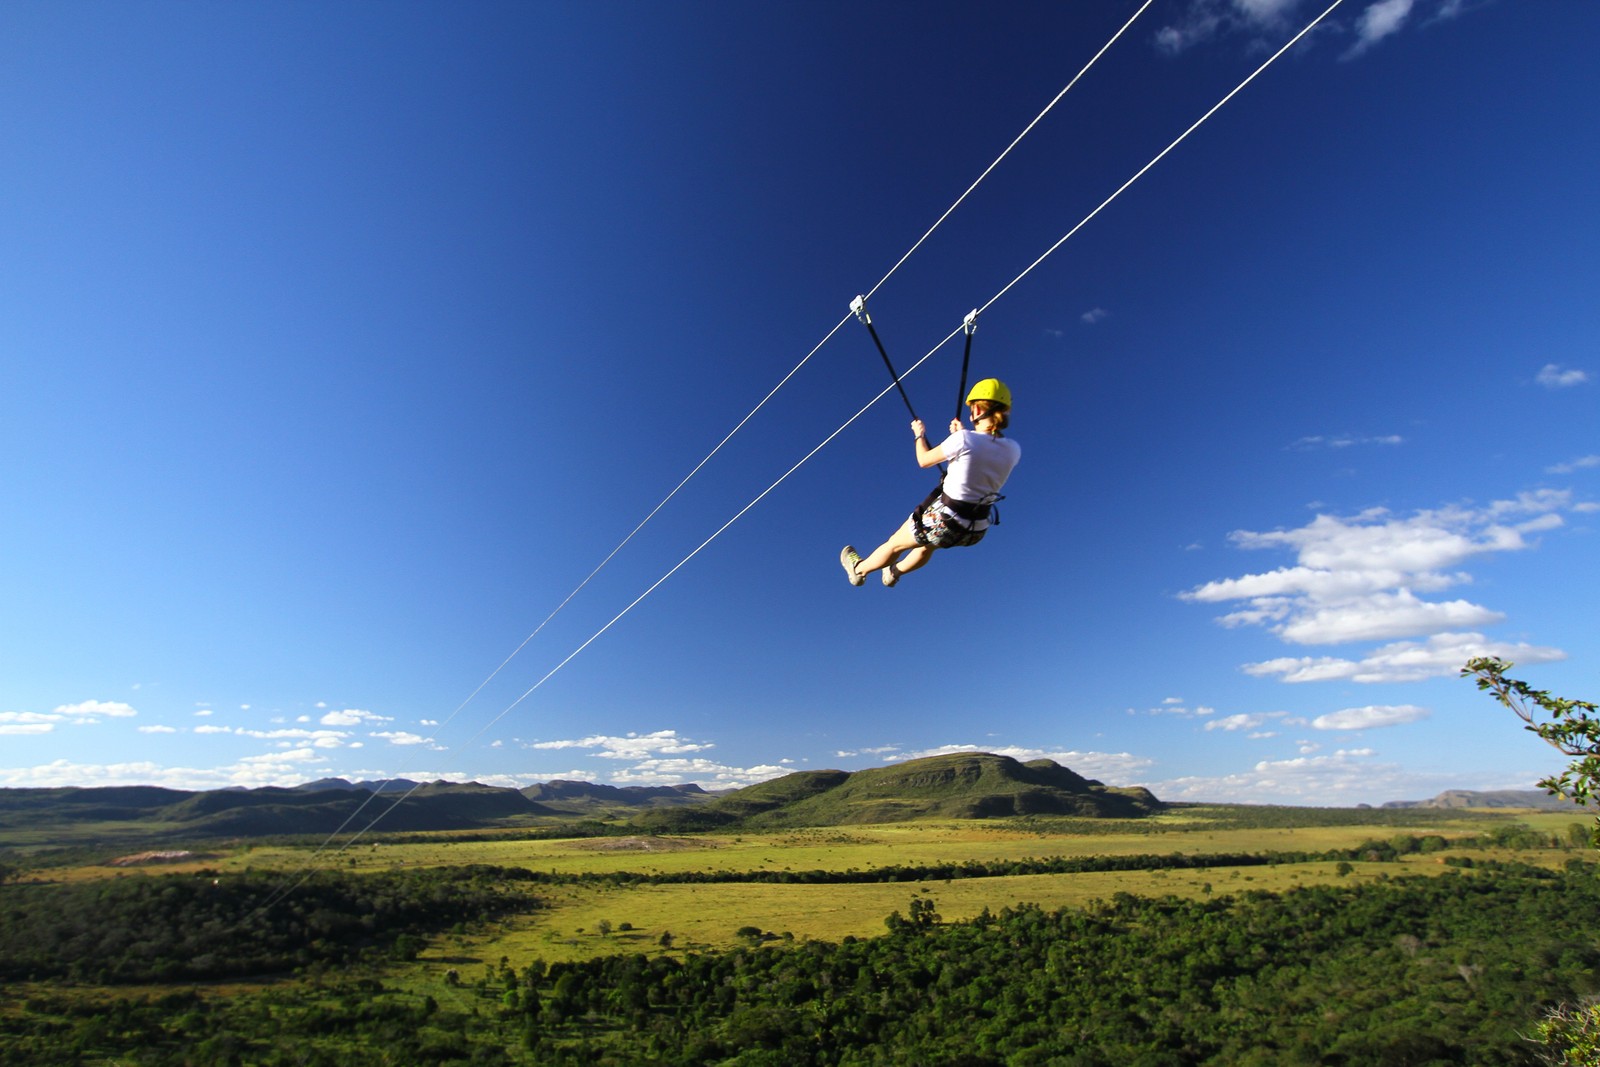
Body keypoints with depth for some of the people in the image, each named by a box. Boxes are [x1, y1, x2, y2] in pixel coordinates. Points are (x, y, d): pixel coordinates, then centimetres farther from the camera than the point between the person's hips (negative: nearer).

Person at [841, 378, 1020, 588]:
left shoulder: (964, 439, -22)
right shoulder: (1013, 450, -8)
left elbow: (924, 460, -6)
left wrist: (920, 434, 13)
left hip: (944, 520, -6)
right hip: (977, 530, 6)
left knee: (895, 544, 23)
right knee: (927, 544, 36)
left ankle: (859, 570, 47)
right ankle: (895, 572, 61)